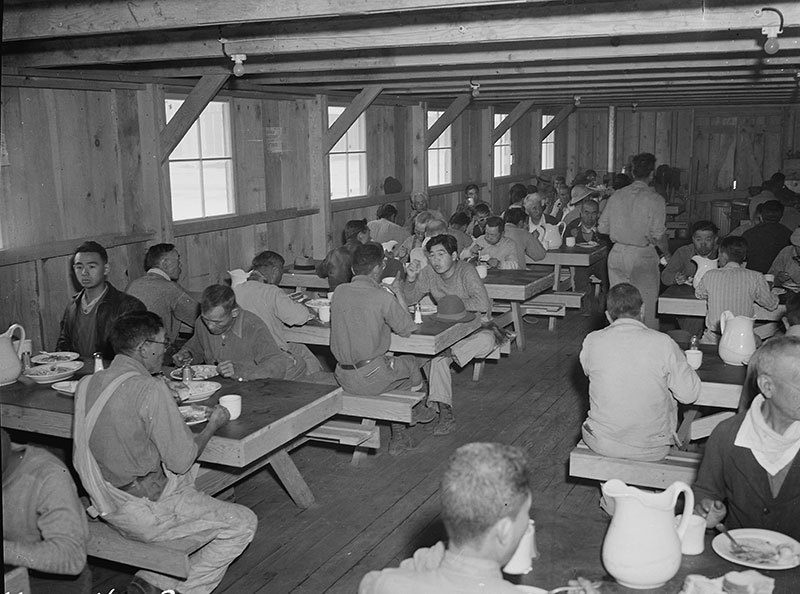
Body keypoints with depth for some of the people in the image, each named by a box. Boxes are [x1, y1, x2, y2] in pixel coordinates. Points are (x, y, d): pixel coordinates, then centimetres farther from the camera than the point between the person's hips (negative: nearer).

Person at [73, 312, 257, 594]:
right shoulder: (150, 390, -23)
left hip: (107, 506, 8)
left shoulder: (88, 384, 1)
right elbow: (181, 460, -18)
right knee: (243, 523, 4)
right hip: (147, 513, -8)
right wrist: (212, 424, -1)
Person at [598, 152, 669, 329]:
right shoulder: (655, 200, -10)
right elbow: (659, 235, -13)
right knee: (647, 306, 5)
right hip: (642, 257, -4)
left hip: (617, 254, 5)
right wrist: (667, 253, 4)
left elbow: (602, 228, 6)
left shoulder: (616, 196, 4)